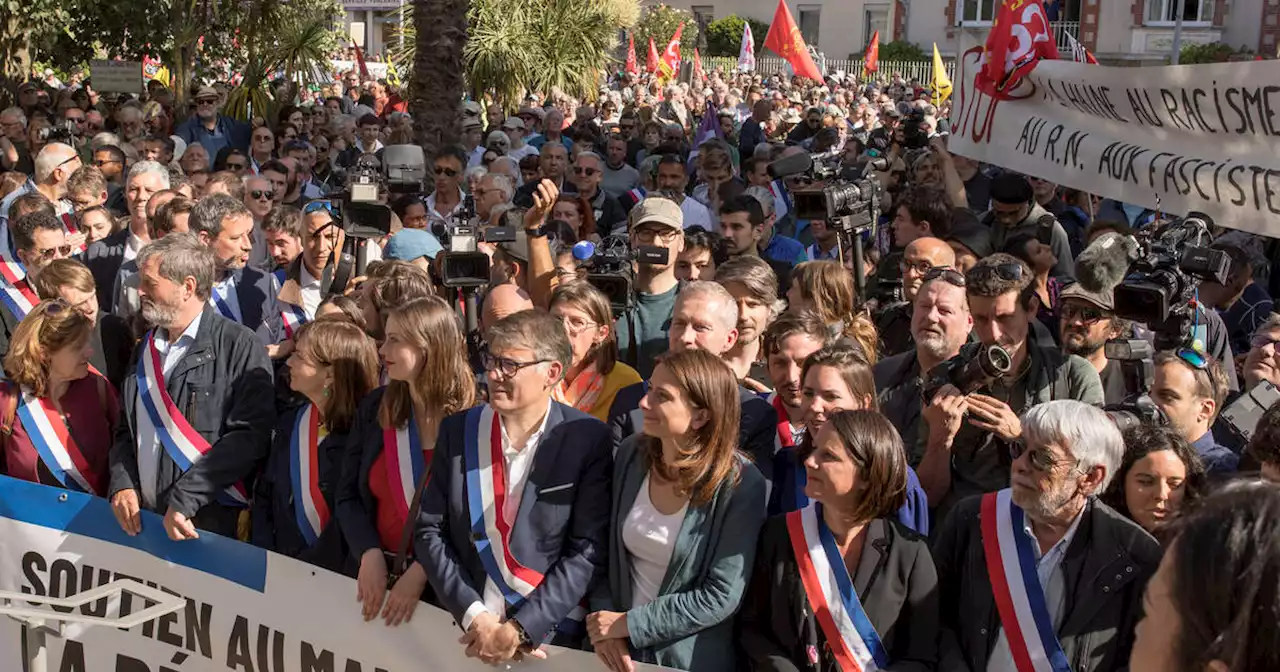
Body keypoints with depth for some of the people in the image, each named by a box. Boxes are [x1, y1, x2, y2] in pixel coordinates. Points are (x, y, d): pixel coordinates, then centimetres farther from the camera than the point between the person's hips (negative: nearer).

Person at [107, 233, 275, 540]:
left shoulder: (239, 345, -9)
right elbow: (126, 430, 19)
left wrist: (185, 498, -20)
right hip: (143, 521, 6)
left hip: (211, 524, -6)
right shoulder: (146, 349, 13)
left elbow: (251, 434, -17)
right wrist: (122, 484, 1)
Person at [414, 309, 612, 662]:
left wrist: (520, 629, -17)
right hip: (466, 629, 3)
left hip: (550, 636, -2)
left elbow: (588, 550, -12)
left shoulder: (588, 441, -10)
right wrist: (473, 615, -11)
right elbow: (429, 530, 0)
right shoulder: (458, 430, -1)